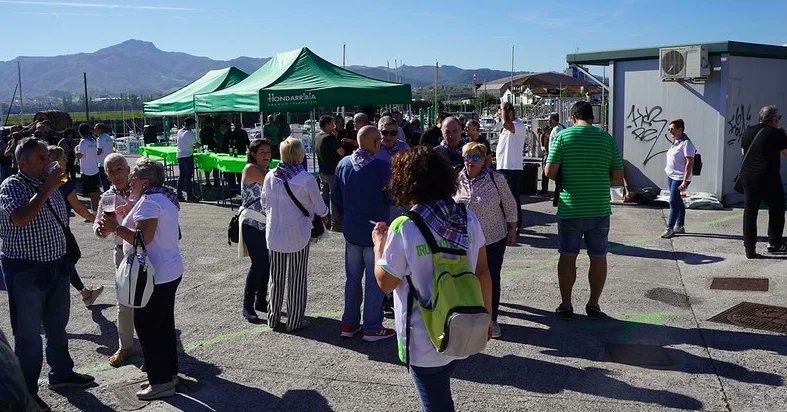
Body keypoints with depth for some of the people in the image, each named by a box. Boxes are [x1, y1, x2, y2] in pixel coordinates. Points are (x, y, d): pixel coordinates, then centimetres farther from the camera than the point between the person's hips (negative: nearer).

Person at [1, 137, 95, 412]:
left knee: (57, 326, 21)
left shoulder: (50, 184, 6)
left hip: (56, 266, 7)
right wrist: (46, 189, -29)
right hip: (26, 272, -7)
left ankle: (61, 373, 40)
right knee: (29, 334, 4)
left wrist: (63, 258, 19)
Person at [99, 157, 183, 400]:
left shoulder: (149, 201, -18)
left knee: (147, 328, -1)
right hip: (171, 271, 10)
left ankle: (161, 382, 7)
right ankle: (170, 372, 29)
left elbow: (143, 238, -27)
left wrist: (116, 228, -20)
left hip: (155, 277, -10)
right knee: (164, 324, 18)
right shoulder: (165, 198, 13)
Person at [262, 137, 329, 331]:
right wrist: (325, 212, 18)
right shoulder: (306, 179, -16)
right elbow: (320, 209, -5)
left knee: (276, 277, 16)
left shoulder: (270, 177, -5)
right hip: (298, 235, -4)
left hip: (274, 233, 4)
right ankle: (295, 320, 18)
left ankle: (273, 318, 27)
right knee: (297, 278, 10)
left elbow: (265, 203, 8)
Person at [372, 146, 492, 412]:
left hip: (425, 342, -5)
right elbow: (482, 272, 2)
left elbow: (385, 283, -11)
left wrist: (379, 245, 4)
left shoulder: (403, 228, -20)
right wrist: (486, 315, 14)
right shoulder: (468, 219, -5)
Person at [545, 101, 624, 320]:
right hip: (600, 209, 1)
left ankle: (566, 305, 16)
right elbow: (618, 179, 2)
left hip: (570, 209, -1)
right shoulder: (608, 139, 1)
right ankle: (593, 305, 19)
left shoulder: (563, 136, -5)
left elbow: (550, 172, -9)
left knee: (567, 256, 9)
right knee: (598, 257, 12)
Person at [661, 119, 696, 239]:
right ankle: (680, 226, 23)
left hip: (680, 178, -9)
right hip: (671, 176, 9)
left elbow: (690, 163, -20)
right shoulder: (675, 143, 12)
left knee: (674, 202, -9)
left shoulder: (686, 144, -16)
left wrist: (685, 181, -24)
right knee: (678, 202, 15)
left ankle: (670, 228, -5)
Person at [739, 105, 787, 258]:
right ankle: (774, 243, 18)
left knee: (749, 212, 7)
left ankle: (749, 248, 7)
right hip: (768, 178, -5)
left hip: (747, 176, 5)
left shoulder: (748, 131, 8)